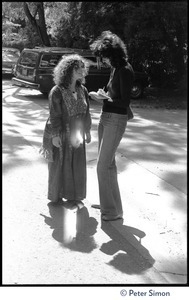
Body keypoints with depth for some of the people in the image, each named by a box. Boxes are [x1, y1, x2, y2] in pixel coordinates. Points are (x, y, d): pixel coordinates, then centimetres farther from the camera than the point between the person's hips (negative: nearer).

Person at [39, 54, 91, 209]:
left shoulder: (82, 90, 1)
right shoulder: (57, 92, -16)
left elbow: (86, 112, 7)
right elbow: (54, 115, -16)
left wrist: (87, 131, 9)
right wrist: (55, 136, -17)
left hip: (76, 134, 6)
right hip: (61, 135, -5)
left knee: (77, 165, 10)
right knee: (59, 165, 7)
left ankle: (73, 196, 25)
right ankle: (56, 196, 23)